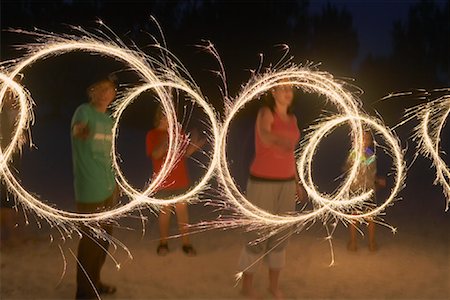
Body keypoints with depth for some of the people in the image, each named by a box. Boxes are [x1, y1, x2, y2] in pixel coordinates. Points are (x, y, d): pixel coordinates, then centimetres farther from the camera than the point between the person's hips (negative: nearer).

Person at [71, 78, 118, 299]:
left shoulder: (109, 119, 12)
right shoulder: (84, 111, -10)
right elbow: (76, 129, -34)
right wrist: (81, 130, -58)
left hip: (108, 189, 8)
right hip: (90, 191, -8)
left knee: (104, 238, 17)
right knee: (91, 240, 0)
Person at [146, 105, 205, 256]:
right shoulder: (153, 134, -4)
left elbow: (184, 154, 7)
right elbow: (155, 155, -13)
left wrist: (193, 146, -12)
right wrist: (164, 145, -31)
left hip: (181, 180, 2)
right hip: (163, 182, -2)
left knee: (182, 210, 5)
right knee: (165, 211, 8)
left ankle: (186, 243, 13)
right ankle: (163, 242, 24)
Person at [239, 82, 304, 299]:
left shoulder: (292, 118, 11)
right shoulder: (265, 113, -14)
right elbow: (264, 135, -38)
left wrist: (297, 183, 17)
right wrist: (280, 141, -62)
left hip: (285, 183, 7)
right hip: (262, 182, -7)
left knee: (280, 234, 12)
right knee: (257, 235, 1)